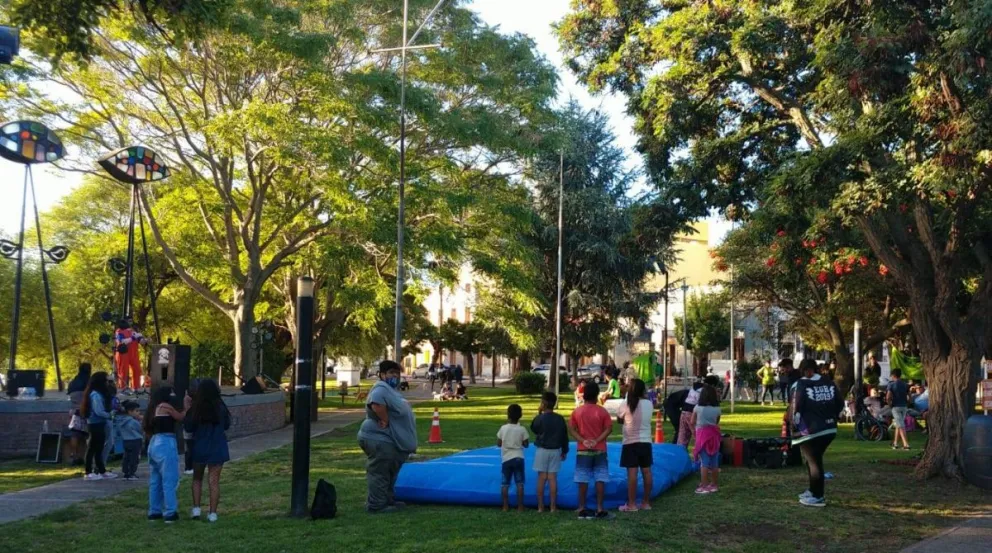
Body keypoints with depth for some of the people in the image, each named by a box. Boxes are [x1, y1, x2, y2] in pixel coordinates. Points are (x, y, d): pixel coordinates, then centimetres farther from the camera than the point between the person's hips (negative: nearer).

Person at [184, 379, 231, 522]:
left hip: (199, 448, 0)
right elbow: (226, 425, 6)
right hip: (217, 449, 0)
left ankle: (196, 509, 13)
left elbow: (188, 428, -2)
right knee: (214, 481, 3)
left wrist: (187, 412, 6)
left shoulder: (195, 408, -11)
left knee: (197, 479, 19)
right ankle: (212, 513, 3)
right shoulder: (220, 408, -8)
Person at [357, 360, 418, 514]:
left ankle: (388, 501, 29)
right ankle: (377, 506, -4)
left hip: (388, 440, 11)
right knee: (379, 474, -7)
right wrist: (385, 420, -27)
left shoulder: (391, 390, 20)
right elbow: (376, 403, -37)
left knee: (388, 474, 19)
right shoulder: (381, 388, -16)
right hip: (380, 440, -11)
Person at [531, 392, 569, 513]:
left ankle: (540, 506, 4)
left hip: (542, 450, -3)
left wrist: (539, 414, 9)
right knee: (553, 478, 3)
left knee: (541, 478, 2)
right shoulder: (560, 419, 1)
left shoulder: (540, 418, -11)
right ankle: (553, 506, 3)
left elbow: (533, 429, 9)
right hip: (556, 451, 3)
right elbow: (565, 436, 6)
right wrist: (564, 451, 16)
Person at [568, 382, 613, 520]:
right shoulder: (602, 411, -5)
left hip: (583, 451, 1)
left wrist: (582, 440, -11)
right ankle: (600, 509, 3)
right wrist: (597, 440, -13)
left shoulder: (577, 411, -1)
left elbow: (571, 429, -5)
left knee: (583, 480, 4)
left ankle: (582, 509, 6)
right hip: (599, 451, -1)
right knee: (600, 479, 3)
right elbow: (609, 429, -10)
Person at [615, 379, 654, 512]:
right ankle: (646, 503, 15)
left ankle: (631, 504, -2)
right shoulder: (649, 404, -1)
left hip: (631, 443, -4)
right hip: (646, 442, 4)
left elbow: (619, 420, 4)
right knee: (646, 471, 8)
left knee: (632, 473, -4)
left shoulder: (626, 405, -10)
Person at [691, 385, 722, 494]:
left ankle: (704, 486, -4)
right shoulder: (717, 409, -4)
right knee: (714, 462, 11)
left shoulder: (698, 408, -10)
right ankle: (715, 485, 20)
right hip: (713, 434, 3)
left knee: (704, 462, -3)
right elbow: (717, 423, 6)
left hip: (702, 434, -3)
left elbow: (692, 422, -2)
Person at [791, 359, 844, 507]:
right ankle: (814, 491, 30)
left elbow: (796, 407, -15)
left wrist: (795, 424, -2)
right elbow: (840, 404, 10)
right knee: (816, 460, 20)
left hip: (810, 430, -6)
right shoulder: (829, 384, 8)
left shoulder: (801, 385, -10)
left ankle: (818, 497, 6)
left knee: (813, 462, 3)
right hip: (829, 429, 6)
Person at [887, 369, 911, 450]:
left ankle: (906, 444, -15)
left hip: (896, 407, -5)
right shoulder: (905, 384, 8)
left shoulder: (891, 384, -7)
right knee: (898, 425, 16)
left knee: (901, 426, -7)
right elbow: (909, 396, 4)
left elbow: (888, 398, -15)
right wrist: (906, 404, 13)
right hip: (904, 406, 5)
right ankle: (895, 443, 21)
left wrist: (890, 404, 1)